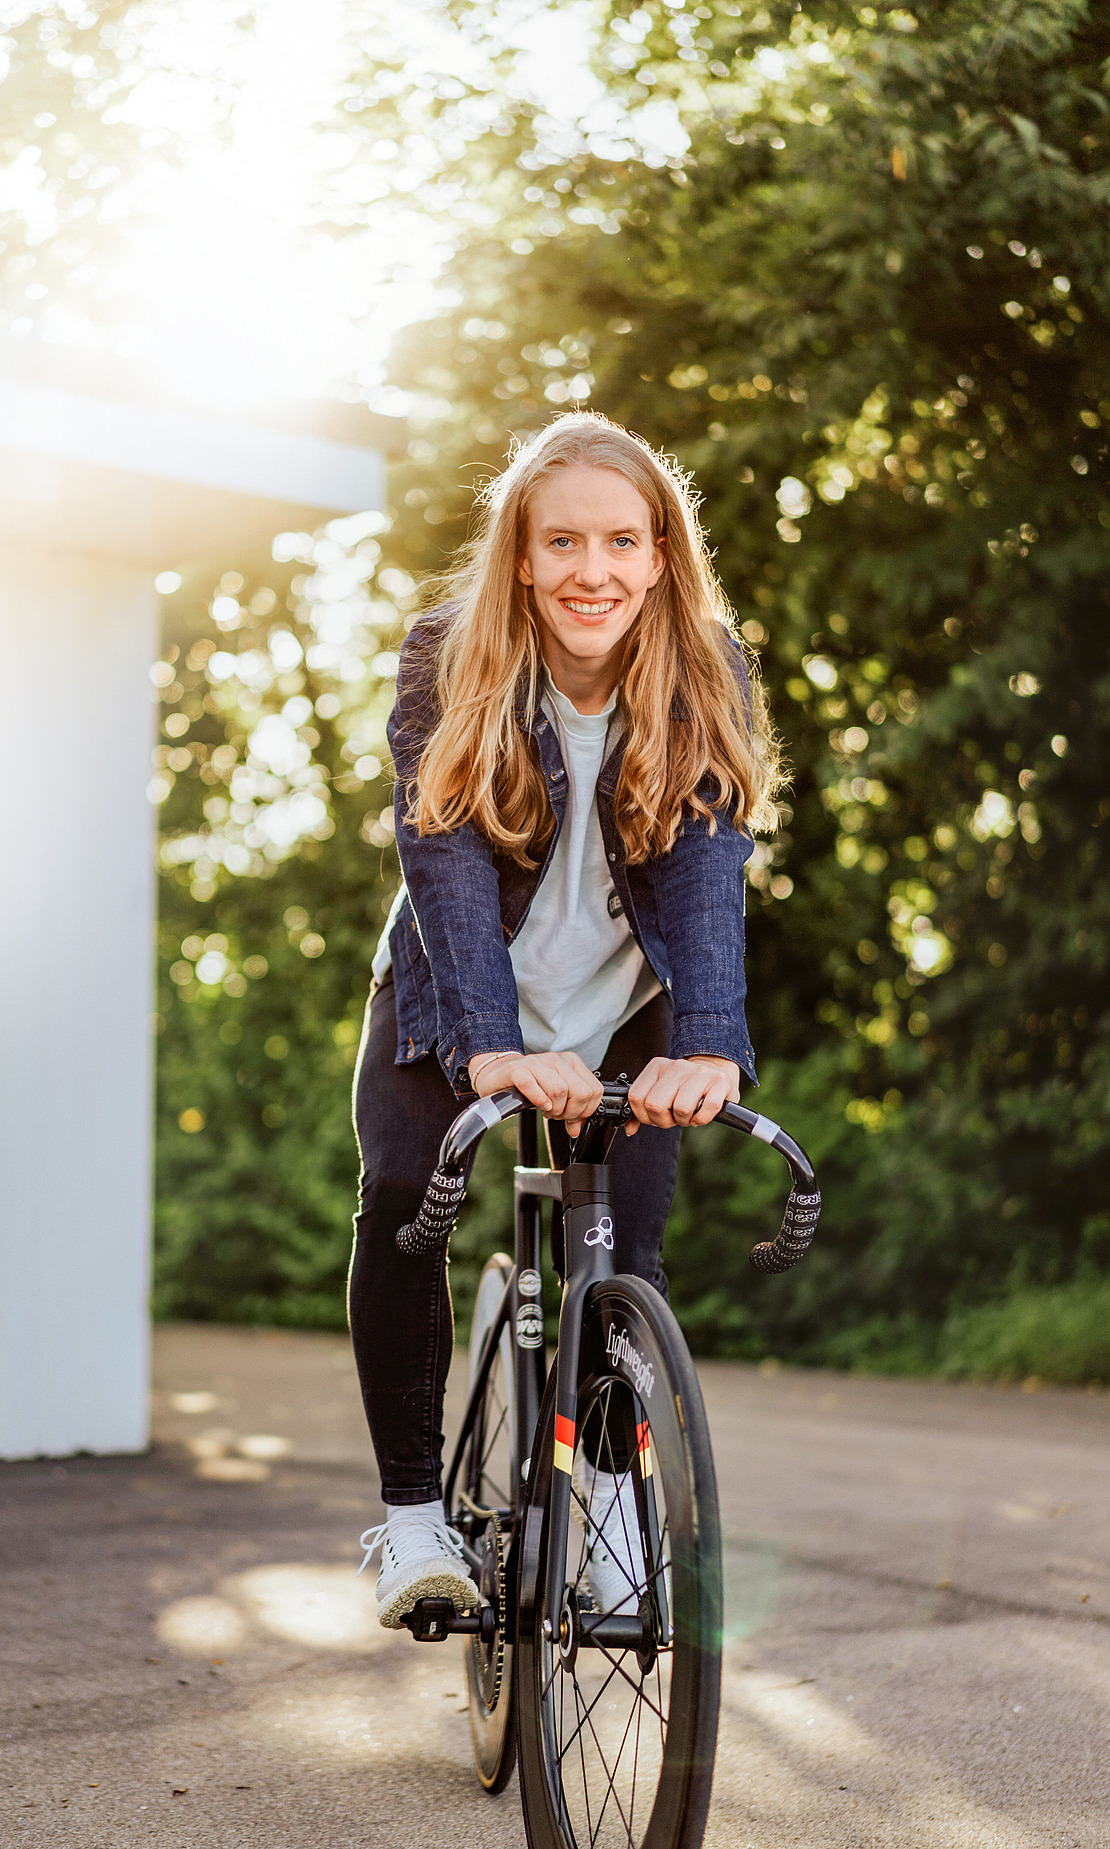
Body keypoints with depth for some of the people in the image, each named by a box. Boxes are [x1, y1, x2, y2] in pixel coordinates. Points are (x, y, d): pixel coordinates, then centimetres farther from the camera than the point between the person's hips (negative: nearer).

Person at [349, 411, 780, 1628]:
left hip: (622, 1010, 1)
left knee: (624, 1243, -12)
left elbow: (706, 866, -27)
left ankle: (612, 1484, 13)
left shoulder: (704, 677, -16)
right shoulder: (448, 663, -20)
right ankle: (411, 1509, -8)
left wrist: (709, 1043, -44)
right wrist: (487, 1046, -46)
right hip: (458, 1002, -1)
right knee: (400, 1202, -21)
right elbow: (446, 857, -31)